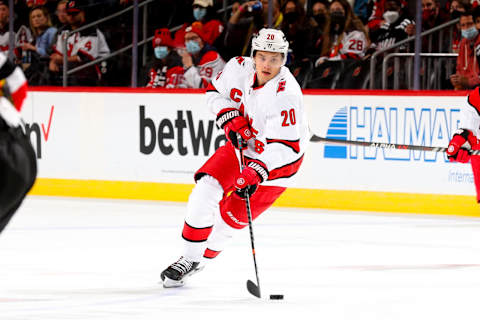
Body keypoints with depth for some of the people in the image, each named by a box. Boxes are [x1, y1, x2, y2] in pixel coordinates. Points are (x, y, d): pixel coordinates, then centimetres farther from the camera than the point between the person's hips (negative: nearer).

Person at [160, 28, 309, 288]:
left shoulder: (286, 94, -32)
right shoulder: (239, 67, -15)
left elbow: (286, 147, -34)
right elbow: (215, 91, 4)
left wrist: (258, 171, -45)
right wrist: (228, 116, -15)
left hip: (279, 158, -5)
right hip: (242, 144, 5)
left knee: (234, 214, -6)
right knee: (206, 189, -11)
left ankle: (199, 258, 15)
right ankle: (189, 257, 2)